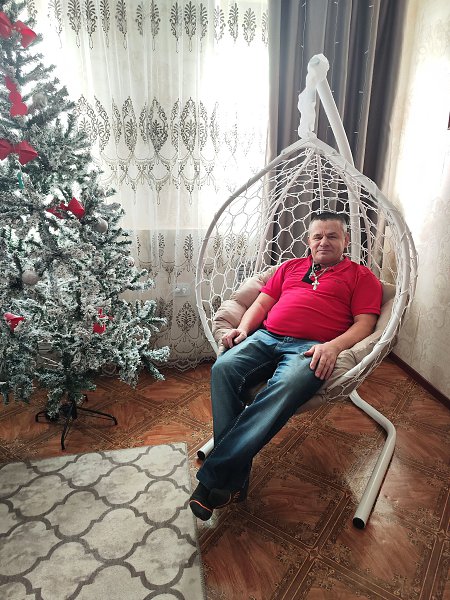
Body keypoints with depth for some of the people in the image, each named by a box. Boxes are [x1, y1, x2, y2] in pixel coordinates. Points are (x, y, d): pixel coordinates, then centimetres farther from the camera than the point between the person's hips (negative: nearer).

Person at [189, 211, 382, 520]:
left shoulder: (361, 276, 17)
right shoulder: (291, 266, 28)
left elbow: (364, 323, 4)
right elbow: (262, 303, 23)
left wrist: (333, 346, -15)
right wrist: (243, 328, 3)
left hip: (310, 347, -4)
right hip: (266, 336, 4)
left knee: (285, 387, -37)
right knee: (223, 368, -26)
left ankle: (214, 476, -29)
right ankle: (236, 476, -22)